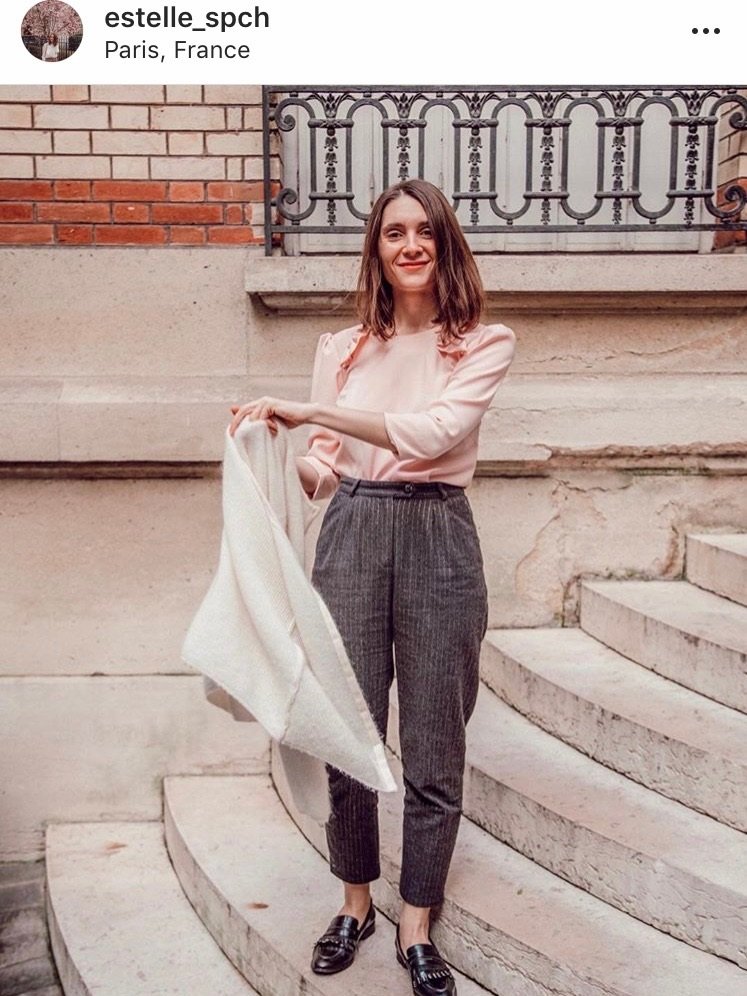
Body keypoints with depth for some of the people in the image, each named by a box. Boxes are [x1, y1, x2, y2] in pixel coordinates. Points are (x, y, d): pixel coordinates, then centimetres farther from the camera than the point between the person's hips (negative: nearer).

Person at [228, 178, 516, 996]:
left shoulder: (484, 344, 0)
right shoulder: (341, 348, 9)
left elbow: (435, 431, -17)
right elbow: (321, 470, 10)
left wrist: (308, 410, -20)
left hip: (437, 539, -2)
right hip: (350, 535, 2)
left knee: (433, 746, 5)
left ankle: (416, 926, 23)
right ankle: (355, 902, 30)